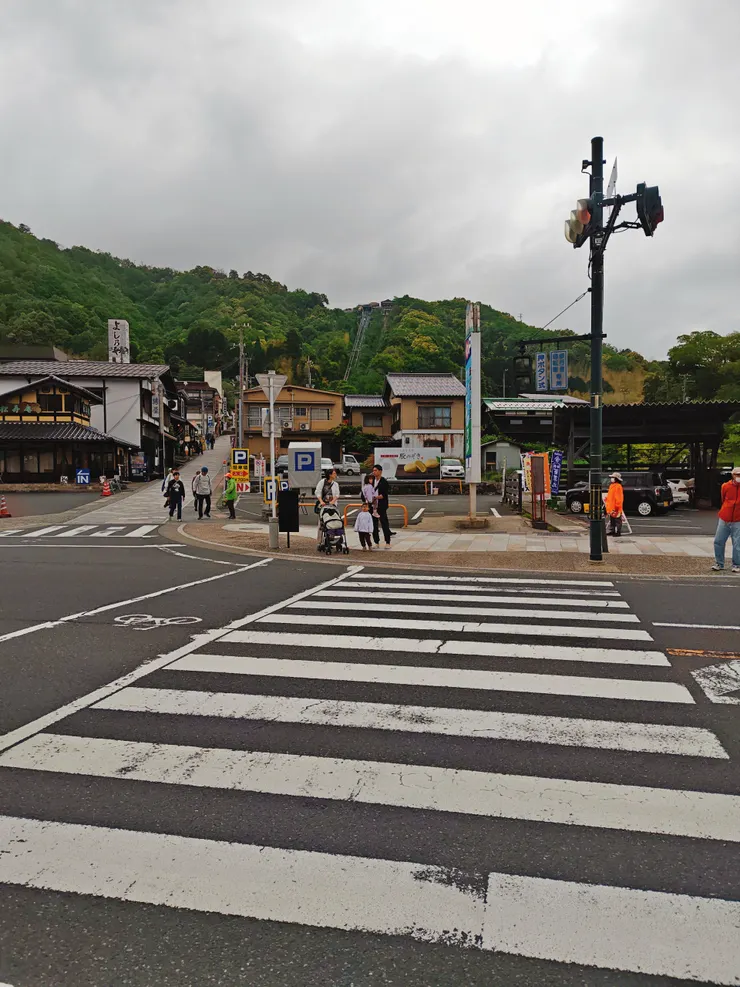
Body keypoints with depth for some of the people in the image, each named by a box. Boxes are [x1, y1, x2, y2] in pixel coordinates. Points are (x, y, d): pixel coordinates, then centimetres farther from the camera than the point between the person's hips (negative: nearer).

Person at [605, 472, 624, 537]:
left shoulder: (618, 486, -15)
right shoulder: (612, 485, 16)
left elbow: (619, 498, -20)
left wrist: (617, 506, -22)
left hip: (616, 508, -10)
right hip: (611, 507, 10)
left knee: (617, 520, -3)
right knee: (611, 520, 16)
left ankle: (618, 532, 0)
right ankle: (611, 530, 24)